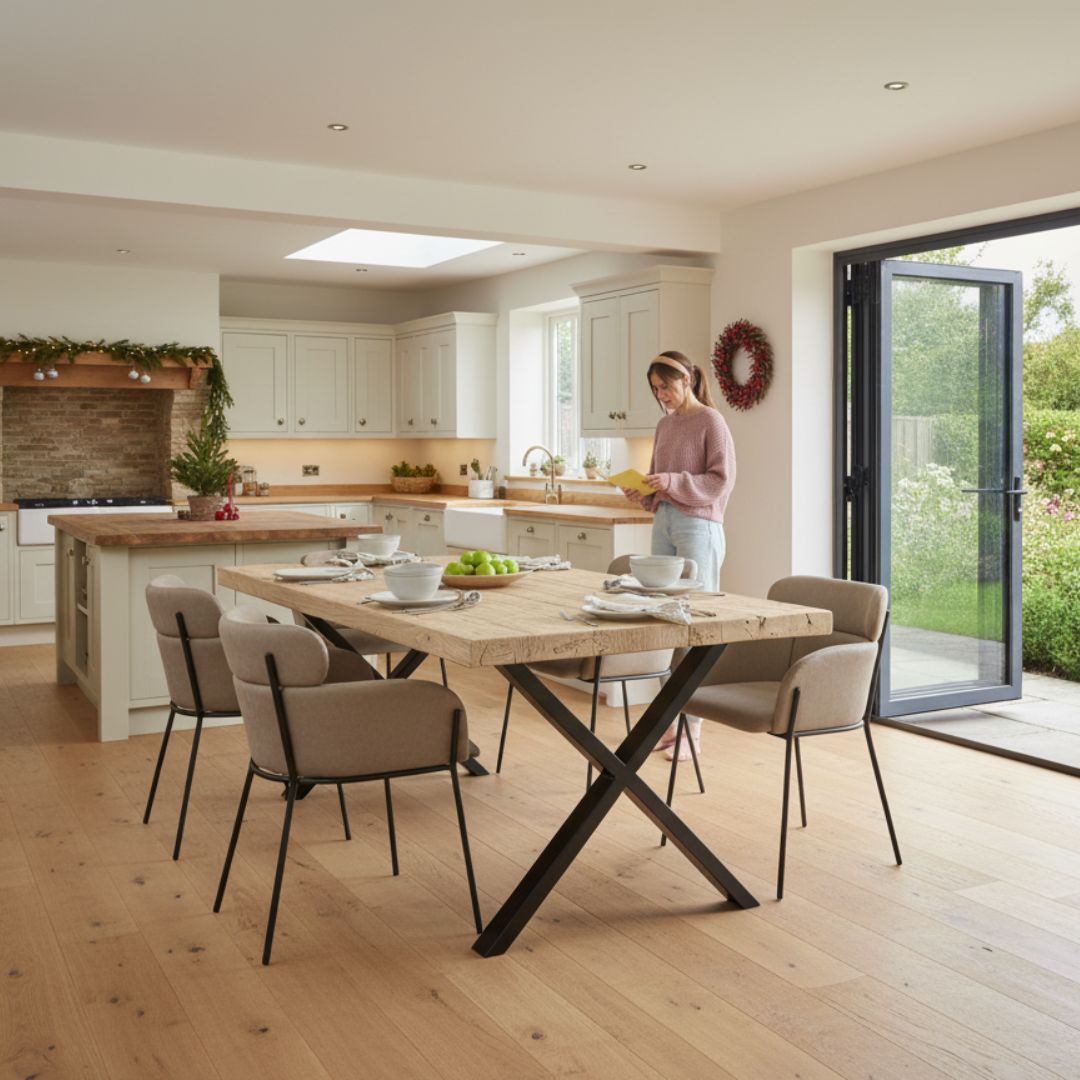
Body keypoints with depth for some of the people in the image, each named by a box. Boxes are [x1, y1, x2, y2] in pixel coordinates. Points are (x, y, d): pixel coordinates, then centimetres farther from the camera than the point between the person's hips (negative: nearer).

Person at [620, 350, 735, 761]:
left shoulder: (710, 421, -5)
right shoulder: (664, 425, 16)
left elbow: (722, 480, -11)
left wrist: (672, 483, -19)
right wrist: (642, 493, 2)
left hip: (697, 526, -7)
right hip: (663, 523, 7)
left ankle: (693, 727, 0)